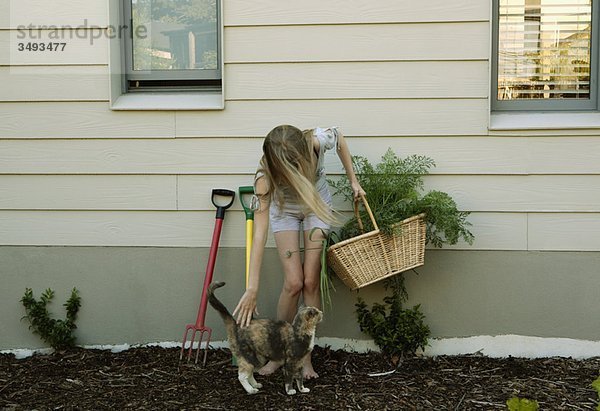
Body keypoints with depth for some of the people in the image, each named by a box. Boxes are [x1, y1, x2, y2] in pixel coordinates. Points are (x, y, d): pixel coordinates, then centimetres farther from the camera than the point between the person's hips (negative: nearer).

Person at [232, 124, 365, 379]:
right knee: (293, 282, -11)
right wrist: (252, 289, -42)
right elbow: (259, 233, -39)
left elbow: (339, 138, -9)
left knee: (311, 281, -5)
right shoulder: (265, 177, -38)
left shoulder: (317, 140, -35)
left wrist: (353, 180, -5)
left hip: (317, 202, 2)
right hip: (284, 208, -1)